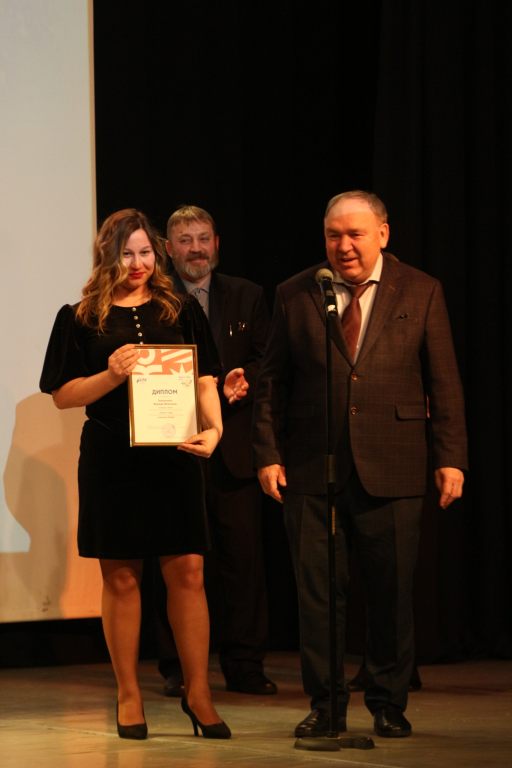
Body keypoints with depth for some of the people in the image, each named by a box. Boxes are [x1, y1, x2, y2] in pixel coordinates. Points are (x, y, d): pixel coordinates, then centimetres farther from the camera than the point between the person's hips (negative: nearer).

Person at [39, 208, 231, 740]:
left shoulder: (181, 312, 9)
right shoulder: (80, 318, 5)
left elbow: (205, 381, 6)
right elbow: (62, 394, 3)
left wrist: (213, 427, -13)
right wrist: (112, 375, -15)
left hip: (173, 457, 1)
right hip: (111, 461, -1)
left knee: (187, 572, -2)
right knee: (120, 577, 4)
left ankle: (197, 693, 7)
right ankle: (128, 696, 14)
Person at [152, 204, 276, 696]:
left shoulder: (246, 296, 14)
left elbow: (267, 360, 11)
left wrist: (244, 379, -11)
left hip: (234, 447, 2)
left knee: (243, 553, 1)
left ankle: (244, 665, 7)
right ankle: (178, 668, 8)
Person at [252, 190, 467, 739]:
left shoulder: (420, 293, 4)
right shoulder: (295, 295, 6)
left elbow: (444, 383, 3)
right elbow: (271, 383, 8)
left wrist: (450, 458, -3)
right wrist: (267, 455, 1)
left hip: (391, 470, -1)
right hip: (312, 469, 1)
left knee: (392, 593, 4)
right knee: (316, 591, 2)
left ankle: (389, 705, 17)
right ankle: (325, 706, 13)